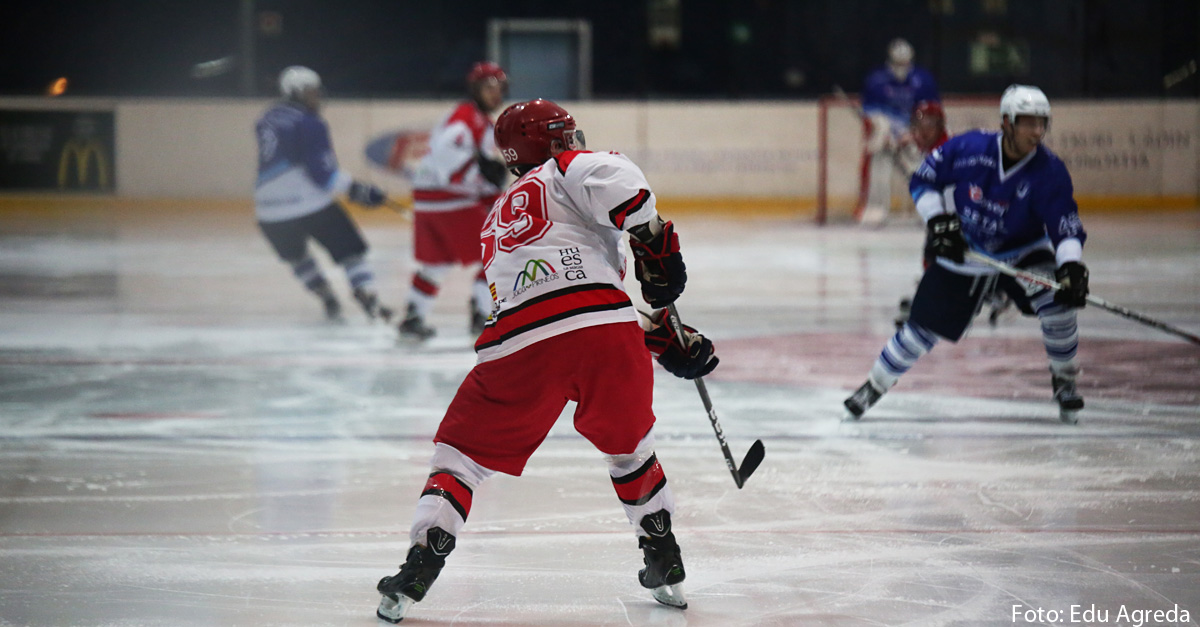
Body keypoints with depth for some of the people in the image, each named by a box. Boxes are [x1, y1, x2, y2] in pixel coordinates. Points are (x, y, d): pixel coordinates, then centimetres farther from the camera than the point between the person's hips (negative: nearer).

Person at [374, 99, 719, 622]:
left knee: (463, 451, 16)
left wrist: (664, 339, 32)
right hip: (604, 328, -3)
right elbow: (618, 183, -9)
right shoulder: (565, 170, 18)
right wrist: (655, 243, 2)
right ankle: (665, 568, 27)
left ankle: (419, 567, 0)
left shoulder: (497, 221, 37)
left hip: (521, 343, 3)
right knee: (628, 443, 22)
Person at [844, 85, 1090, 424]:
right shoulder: (967, 148, -21)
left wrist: (1072, 268, -39)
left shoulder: (1050, 173, -22)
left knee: (1057, 304, -24)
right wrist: (939, 222, -18)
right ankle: (874, 385, 23)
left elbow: (1066, 228, -22)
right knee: (923, 328, 1)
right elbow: (923, 180, -7)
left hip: (1023, 253, 0)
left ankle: (1064, 379, 1)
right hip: (963, 253, 0)